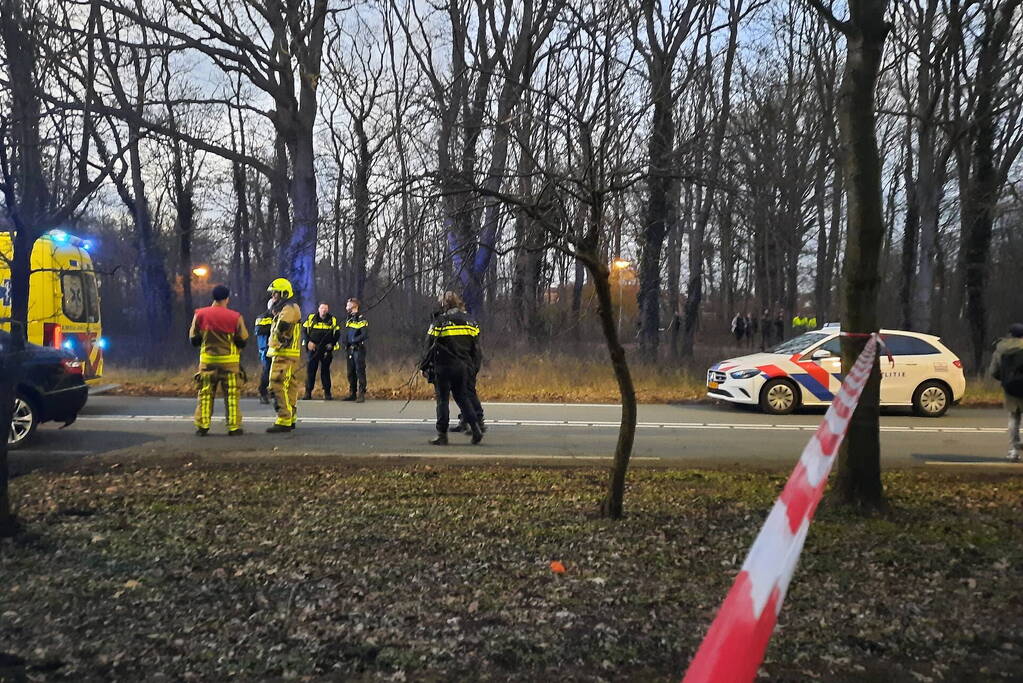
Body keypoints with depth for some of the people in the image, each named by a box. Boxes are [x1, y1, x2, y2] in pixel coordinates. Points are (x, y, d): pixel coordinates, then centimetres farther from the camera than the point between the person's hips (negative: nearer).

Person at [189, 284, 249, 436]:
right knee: (231, 395, 6)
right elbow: (242, 341, -3)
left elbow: (194, 339, 4)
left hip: (207, 360, 2)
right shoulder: (235, 317, -8)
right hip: (229, 360, -2)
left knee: (205, 394, 11)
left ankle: (202, 426, 10)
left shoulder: (200, 314, -2)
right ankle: (234, 427, 6)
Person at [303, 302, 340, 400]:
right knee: (310, 369, 1)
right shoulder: (311, 318, 3)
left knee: (325, 370, 4)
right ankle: (308, 392, 8)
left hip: (326, 349, 0)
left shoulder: (333, 320, 4)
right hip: (313, 348, 0)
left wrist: (332, 344, -4)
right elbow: (304, 330, 7)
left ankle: (327, 392, 9)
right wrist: (308, 341, -5)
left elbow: (337, 333, 9)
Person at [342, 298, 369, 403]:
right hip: (350, 350, 8)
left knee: (360, 371, -8)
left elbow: (365, 335, -18)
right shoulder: (348, 319, 15)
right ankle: (352, 393, 20)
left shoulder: (361, 319, -10)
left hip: (358, 349, -8)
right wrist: (345, 343, 6)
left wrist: (353, 340, -14)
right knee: (351, 372, 12)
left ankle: (361, 395, -7)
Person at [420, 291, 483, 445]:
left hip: (443, 367, -4)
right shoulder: (470, 322, 7)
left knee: (442, 399, 4)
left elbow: (430, 347, -6)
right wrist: (472, 365, 19)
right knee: (462, 397, 14)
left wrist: (425, 367, 3)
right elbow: (476, 347, 11)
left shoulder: (439, 322, -7)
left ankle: (442, 434, 6)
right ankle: (475, 428, 2)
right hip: (463, 367, 4)